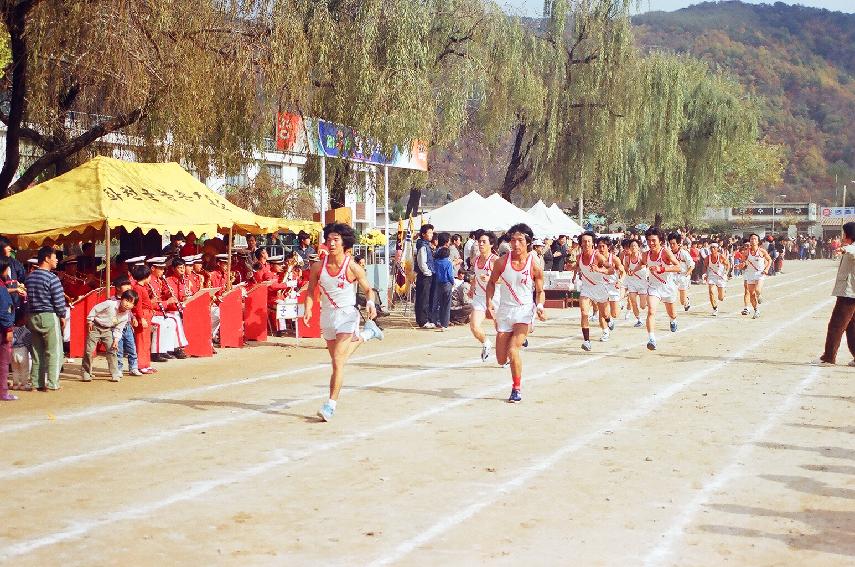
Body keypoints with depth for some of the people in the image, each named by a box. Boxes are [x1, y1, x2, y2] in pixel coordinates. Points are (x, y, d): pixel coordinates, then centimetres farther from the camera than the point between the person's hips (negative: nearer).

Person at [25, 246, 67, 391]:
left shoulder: (29, 277, 9)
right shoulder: (51, 278, -14)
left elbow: (28, 297, 14)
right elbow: (59, 299, -15)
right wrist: (62, 316, -2)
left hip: (32, 317, 7)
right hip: (49, 317, -7)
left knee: (37, 351, 13)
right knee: (54, 351, 0)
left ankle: (36, 382, 15)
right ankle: (51, 383, -1)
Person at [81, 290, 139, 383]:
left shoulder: (126, 316, -7)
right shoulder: (110, 304, -23)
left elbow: (118, 329, 1)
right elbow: (95, 309, -13)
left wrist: (116, 339, -11)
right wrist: (89, 321, -10)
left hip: (107, 330, 4)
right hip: (95, 327, -4)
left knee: (112, 350, -4)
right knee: (89, 350, -6)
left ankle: (115, 374, 4)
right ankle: (85, 373, 6)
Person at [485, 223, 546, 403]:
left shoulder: (534, 265, -8)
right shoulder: (502, 262, -4)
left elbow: (540, 291, 3)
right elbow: (492, 282, 10)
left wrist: (540, 306, -16)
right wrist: (489, 302, -3)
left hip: (525, 312, -3)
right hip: (505, 311, 3)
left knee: (513, 350, -23)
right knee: (501, 360, 7)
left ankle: (517, 389, -4)